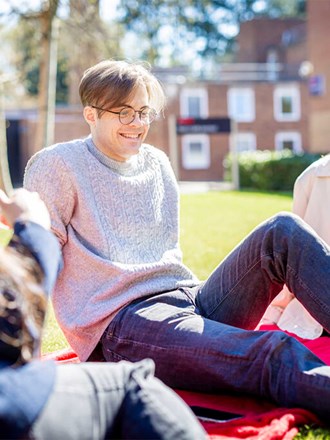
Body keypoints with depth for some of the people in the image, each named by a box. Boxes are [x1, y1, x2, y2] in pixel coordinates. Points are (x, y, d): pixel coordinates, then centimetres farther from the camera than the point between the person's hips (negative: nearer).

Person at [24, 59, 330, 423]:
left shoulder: (158, 164, 20)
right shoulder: (58, 166, 2)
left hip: (187, 300, 7)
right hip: (120, 321, -6)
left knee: (283, 231, -18)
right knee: (276, 355, -32)